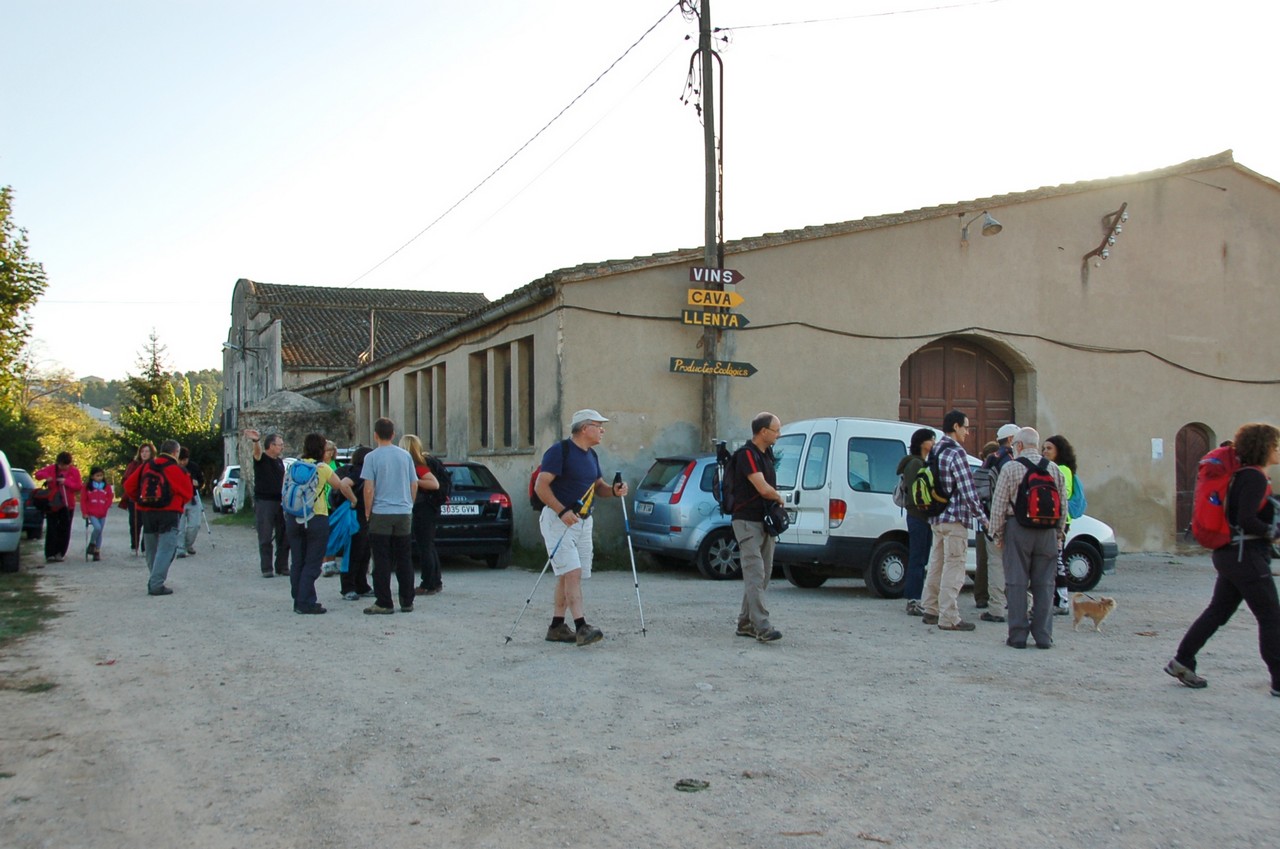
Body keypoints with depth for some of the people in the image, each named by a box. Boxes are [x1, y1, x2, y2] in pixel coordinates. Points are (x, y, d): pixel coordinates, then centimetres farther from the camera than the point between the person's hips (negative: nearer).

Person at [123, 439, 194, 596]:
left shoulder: (146, 466, 7)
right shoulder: (176, 470, -7)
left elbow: (129, 486, 8)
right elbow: (187, 494, 0)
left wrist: (139, 501, 20)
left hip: (146, 512, 6)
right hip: (168, 514, -6)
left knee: (151, 550, 17)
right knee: (165, 550, -5)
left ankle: (155, 582, 25)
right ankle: (156, 584, -14)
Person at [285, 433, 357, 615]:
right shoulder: (322, 468, -5)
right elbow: (343, 487, 1)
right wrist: (354, 501, 17)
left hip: (294, 518, 5)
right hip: (316, 518, -5)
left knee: (298, 562, 12)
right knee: (312, 564, 0)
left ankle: (299, 601, 18)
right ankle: (306, 603, -3)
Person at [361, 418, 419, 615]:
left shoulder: (372, 457, -7)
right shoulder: (405, 455, 6)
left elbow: (369, 489, -10)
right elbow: (414, 485, 9)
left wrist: (367, 512, 2)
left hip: (381, 513, -4)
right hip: (404, 513, 4)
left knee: (382, 561, 1)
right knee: (404, 559, 10)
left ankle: (384, 603, 2)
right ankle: (407, 601, 13)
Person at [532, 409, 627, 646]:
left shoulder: (591, 455, 14)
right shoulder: (559, 451, -12)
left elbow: (598, 486, 20)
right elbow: (541, 486, -17)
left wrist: (613, 491, -3)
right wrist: (562, 511, -26)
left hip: (583, 521, 8)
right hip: (557, 519, -8)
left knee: (568, 576, 9)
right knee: (572, 572, -16)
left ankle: (556, 627, 16)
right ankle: (581, 627, -19)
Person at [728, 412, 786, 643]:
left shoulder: (767, 453, 14)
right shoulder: (747, 454, -15)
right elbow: (763, 488, -22)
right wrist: (780, 498, -3)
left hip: (765, 521, 9)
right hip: (748, 521, -9)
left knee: (762, 576, 10)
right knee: (755, 574, -13)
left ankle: (745, 623, 16)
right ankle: (762, 626, -16)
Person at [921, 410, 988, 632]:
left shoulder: (935, 450, 12)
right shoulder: (956, 452, -15)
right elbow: (967, 491, -17)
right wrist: (981, 517, -9)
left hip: (936, 518, 9)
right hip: (954, 518, -9)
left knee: (936, 564, 16)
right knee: (953, 568, -5)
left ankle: (931, 610, 23)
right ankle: (948, 618, -3)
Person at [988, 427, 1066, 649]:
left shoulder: (1010, 468, -5)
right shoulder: (1053, 469, 6)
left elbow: (999, 505, -5)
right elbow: (1063, 504, 9)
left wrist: (997, 534, 3)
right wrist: (1059, 532, 17)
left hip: (1018, 529, -3)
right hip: (1047, 531, 3)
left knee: (1017, 583, 2)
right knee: (1044, 584, 7)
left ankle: (1018, 635, 4)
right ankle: (1043, 635, 9)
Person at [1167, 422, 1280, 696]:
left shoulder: (1244, 476, 13)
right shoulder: (1255, 478, -17)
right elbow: (1247, 520, -26)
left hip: (1231, 554, 10)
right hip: (1247, 556, -10)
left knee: (1218, 611, 13)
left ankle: (1182, 662, 14)